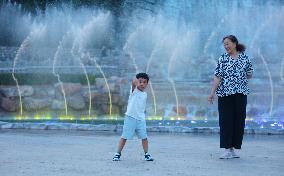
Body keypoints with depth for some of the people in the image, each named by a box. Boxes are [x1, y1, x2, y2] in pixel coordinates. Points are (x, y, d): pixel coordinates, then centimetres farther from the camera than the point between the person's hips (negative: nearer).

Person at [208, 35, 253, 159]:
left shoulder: (244, 58, 6)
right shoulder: (222, 59, 3)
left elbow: (249, 75, 13)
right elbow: (217, 77, -1)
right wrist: (212, 93, -7)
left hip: (240, 93, 1)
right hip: (224, 93, -1)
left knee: (238, 121, 3)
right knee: (226, 121, -4)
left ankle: (233, 149, 11)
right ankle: (228, 150, -4)